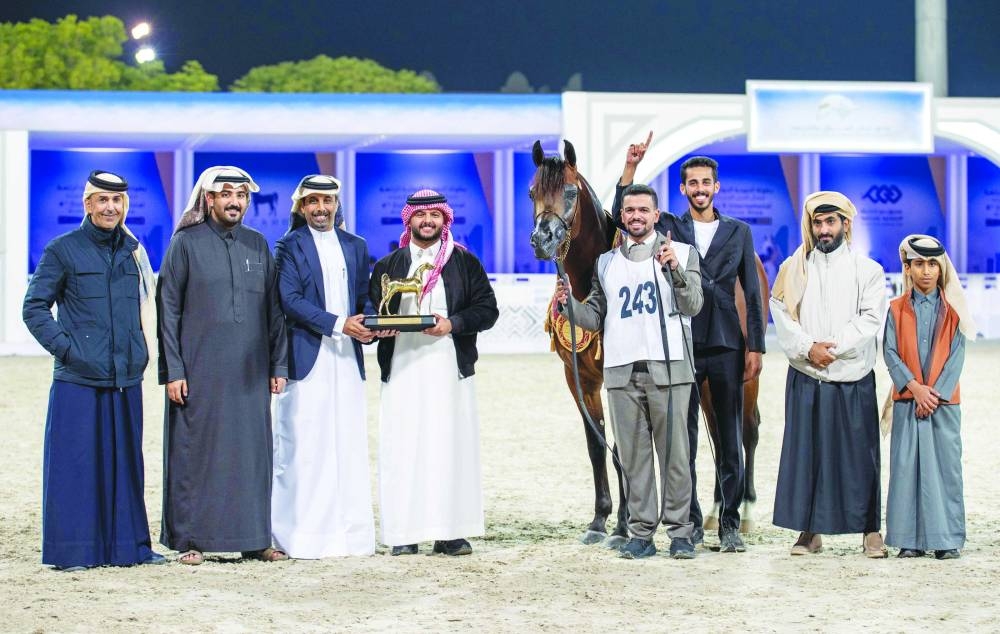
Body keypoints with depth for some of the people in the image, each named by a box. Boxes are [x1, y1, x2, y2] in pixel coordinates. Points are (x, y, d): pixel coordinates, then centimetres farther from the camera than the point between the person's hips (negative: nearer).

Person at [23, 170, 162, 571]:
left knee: (124, 463, 8)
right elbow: (34, 308, -1)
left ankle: (126, 545, 14)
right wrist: (65, 347, -10)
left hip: (125, 379, 5)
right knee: (74, 464, -3)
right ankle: (71, 549, 2)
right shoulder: (63, 251, -1)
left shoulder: (133, 252, 13)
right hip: (78, 381, -5)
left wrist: (140, 351, 12)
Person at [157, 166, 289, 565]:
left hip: (250, 372, 4)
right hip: (200, 369, -3)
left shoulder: (257, 245, 11)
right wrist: (173, 370, -8)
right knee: (196, 450, -1)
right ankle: (190, 539, 5)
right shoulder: (187, 243, 0)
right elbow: (168, 309, -2)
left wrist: (278, 365, 7)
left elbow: (273, 309, 13)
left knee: (251, 450, 4)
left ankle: (253, 538, 10)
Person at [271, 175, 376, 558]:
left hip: (347, 361, 5)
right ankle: (303, 536, -3)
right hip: (307, 360, -5)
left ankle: (349, 533, 9)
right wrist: (338, 324, -18)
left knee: (349, 447, 5)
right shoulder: (290, 247, 0)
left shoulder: (355, 246, 17)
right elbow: (290, 300, -10)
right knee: (304, 447, -5)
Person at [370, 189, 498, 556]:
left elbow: (487, 310, 5)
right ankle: (404, 533, -3)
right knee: (402, 450, -5)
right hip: (401, 371, 1)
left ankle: (451, 533, -1)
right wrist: (380, 325, -9)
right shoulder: (388, 266, 15)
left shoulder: (465, 264, 11)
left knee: (451, 447, -4)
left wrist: (453, 324, -12)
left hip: (450, 369, -1)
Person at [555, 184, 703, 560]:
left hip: (668, 370, -3)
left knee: (674, 455, -3)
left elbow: (693, 305, -5)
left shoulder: (681, 253, 7)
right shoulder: (606, 263, 17)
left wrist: (675, 270, -20)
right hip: (622, 373, 3)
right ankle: (641, 533, 7)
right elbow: (596, 318, 15)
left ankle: (679, 532, 2)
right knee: (633, 457, 4)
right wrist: (570, 303, -3)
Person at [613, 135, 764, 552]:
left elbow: (752, 294, 8)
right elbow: (621, 216, -5)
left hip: (726, 346, 0)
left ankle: (730, 525, 8)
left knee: (730, 439, 3)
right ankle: (690, 524, 8)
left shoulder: (739, 232, 9)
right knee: (683, 439, 2)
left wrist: (755, 347, 2)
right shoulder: (668, 228, 8)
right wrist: (631, 167, -14)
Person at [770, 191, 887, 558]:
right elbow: (782, 317, 1)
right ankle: (810, 531, 6)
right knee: (805, 452, 1)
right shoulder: (793, 269, 11)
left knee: (858, 453, -1)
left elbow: (870, 320, -5)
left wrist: (833, 347, -15)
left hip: (853, 379, -2)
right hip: (805, 379, 2)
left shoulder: (868, 271, 6)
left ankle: (871, 530, 4)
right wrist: (808, 348, -14)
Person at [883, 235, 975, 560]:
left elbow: (957, 355, -1)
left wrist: (935, 393, -11)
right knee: (907, 468, -1)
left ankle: (947, 539, 2)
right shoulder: (897, 309, 6)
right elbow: (890, 352, 0)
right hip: (906, 400, 1)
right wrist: (915, 387, -13)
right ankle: (911, 539, 3)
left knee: (945, 467, -2)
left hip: (944, 400, -1)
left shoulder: (953, 308, 4)